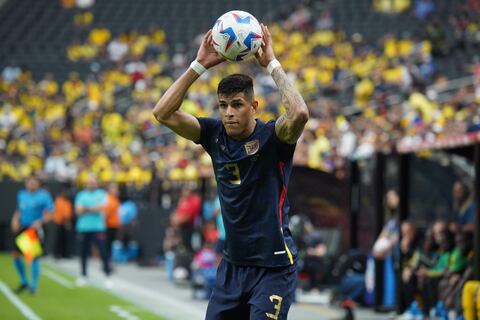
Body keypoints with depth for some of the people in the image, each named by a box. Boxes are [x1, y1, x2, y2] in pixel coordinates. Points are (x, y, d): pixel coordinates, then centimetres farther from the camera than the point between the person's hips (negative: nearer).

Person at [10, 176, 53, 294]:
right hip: (22, 228, 5)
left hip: (35, 229, -5)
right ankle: (24, 282, 20)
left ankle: (34, 285, 3)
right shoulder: (21, 195, 11)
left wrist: (40, 221, -23)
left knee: (34, 257, -7)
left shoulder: (43, 195, -6)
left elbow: (49, 211, -9)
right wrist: (15, 220, 5)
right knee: (16, 254, 4)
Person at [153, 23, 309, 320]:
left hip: (274, 265, -6)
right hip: (233, 264, 6)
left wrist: (272, 64, -24)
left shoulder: (272, 137, -11)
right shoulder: (215, 135, 2)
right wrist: (200, 64, -10)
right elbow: (163, 113, -5)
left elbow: (300, 114, -33)